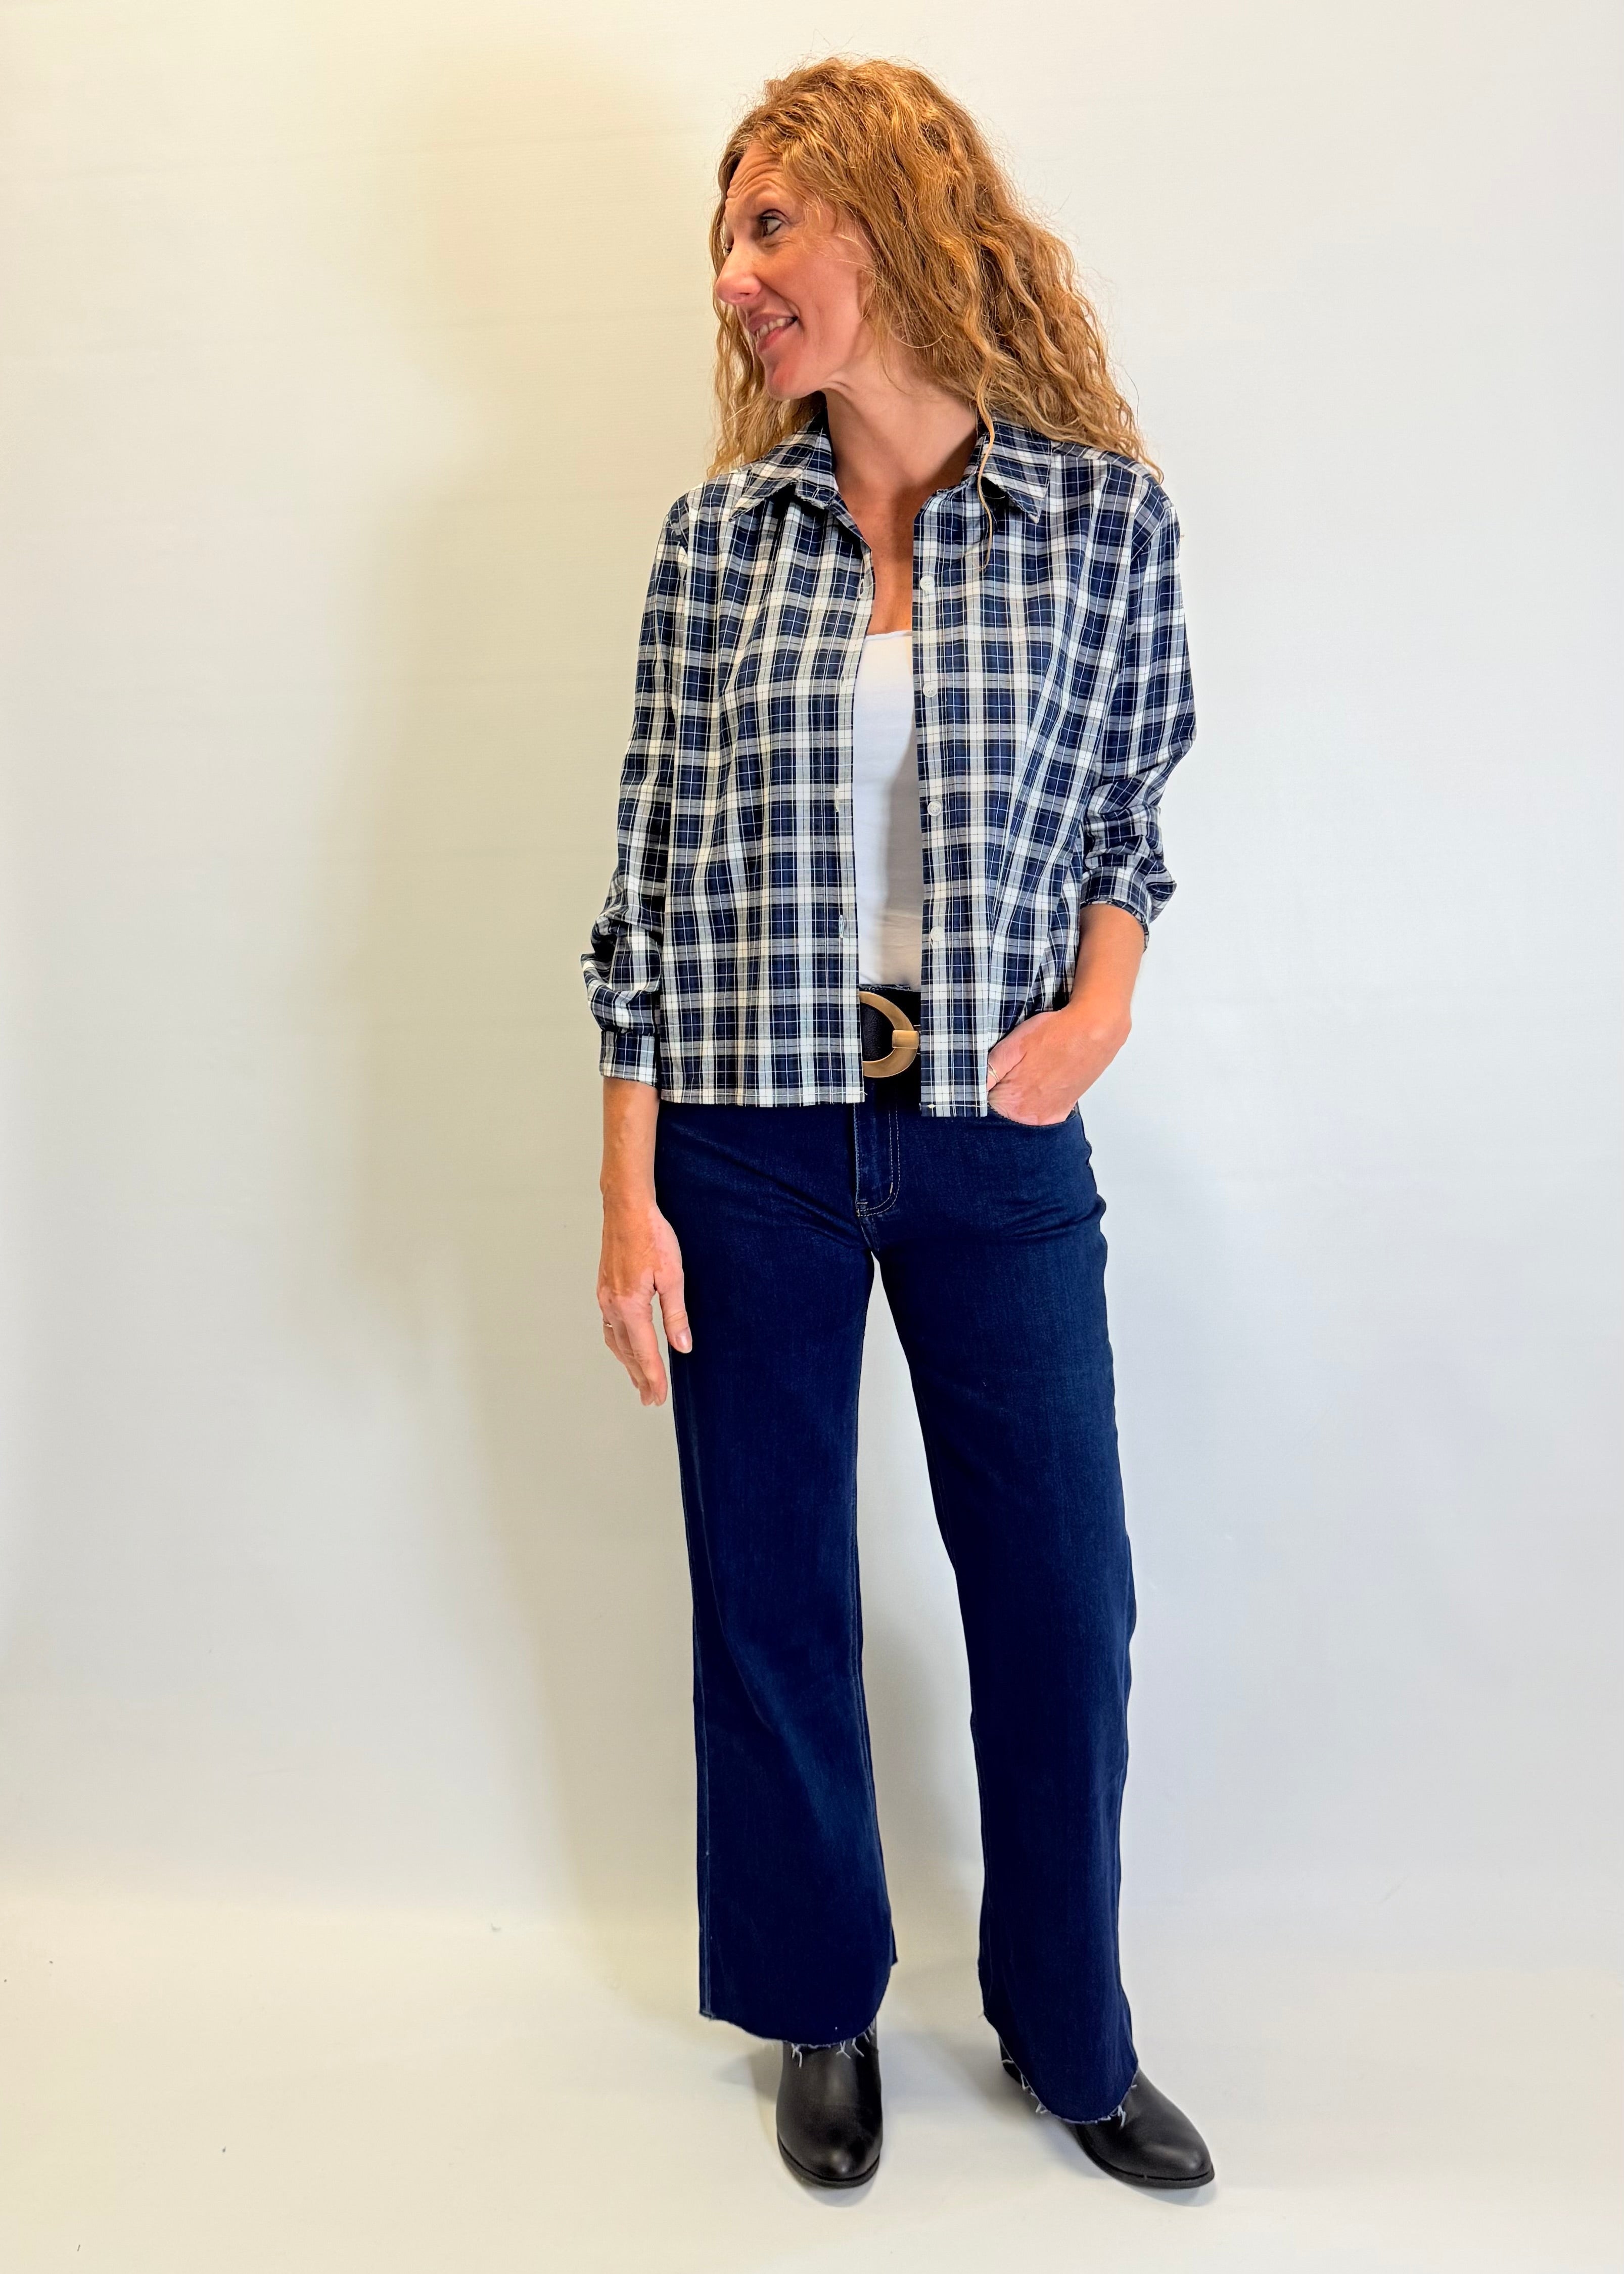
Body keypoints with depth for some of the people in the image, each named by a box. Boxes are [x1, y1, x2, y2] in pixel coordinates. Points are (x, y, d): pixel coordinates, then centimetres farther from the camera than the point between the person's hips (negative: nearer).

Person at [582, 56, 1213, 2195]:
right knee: (772, 1586, 11)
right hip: (750, 1145, 1)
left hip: (994, 1140, 0)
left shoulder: (1108, 515, 0)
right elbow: (651, 868, 1)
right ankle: (822, 2010, 36)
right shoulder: (720, 534, 2)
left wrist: (1103, 1000, -10)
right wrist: (629, 1192, -3)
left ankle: (1069, 2026, 34)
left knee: (1063, 1589, 8)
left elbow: (1128, 810, 10)